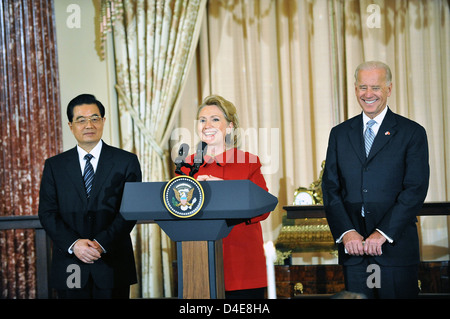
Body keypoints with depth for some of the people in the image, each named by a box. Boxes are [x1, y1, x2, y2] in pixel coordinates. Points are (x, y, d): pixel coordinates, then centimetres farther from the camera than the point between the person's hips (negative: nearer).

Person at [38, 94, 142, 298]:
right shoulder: (54, 165, 9)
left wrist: (102, 243, -16)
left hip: (113, 266, -1)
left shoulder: (126, 162, 4)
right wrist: (74, 244, -14)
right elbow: (47, 213, 2)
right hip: (70, 267, 1)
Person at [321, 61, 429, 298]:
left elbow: (416, 189, -6)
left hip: (395, 246, -3)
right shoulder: (340, 134, 12)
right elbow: (330, 187, 7)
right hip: (352, 246, 3)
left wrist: (383, 233, -14)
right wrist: (346, 232, -7)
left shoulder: (412, 133, 1)